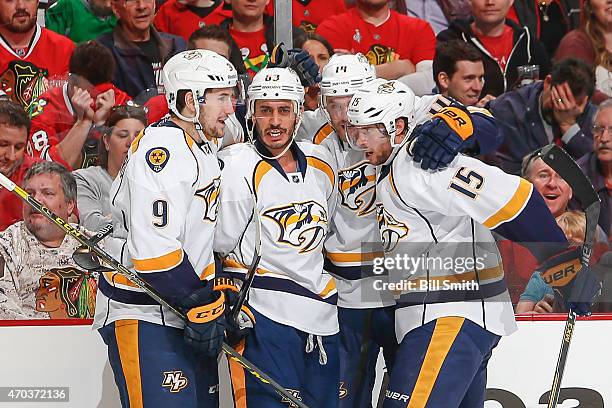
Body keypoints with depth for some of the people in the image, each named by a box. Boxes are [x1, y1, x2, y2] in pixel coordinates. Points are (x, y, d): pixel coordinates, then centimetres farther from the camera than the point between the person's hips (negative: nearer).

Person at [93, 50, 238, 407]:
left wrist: (217, 302, 15)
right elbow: (153, 249, -26)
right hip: (144, 319, -10)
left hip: (189, 311, 10)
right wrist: (203, 308, -21)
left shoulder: (205, 150, 14)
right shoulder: (160, 152, -19)